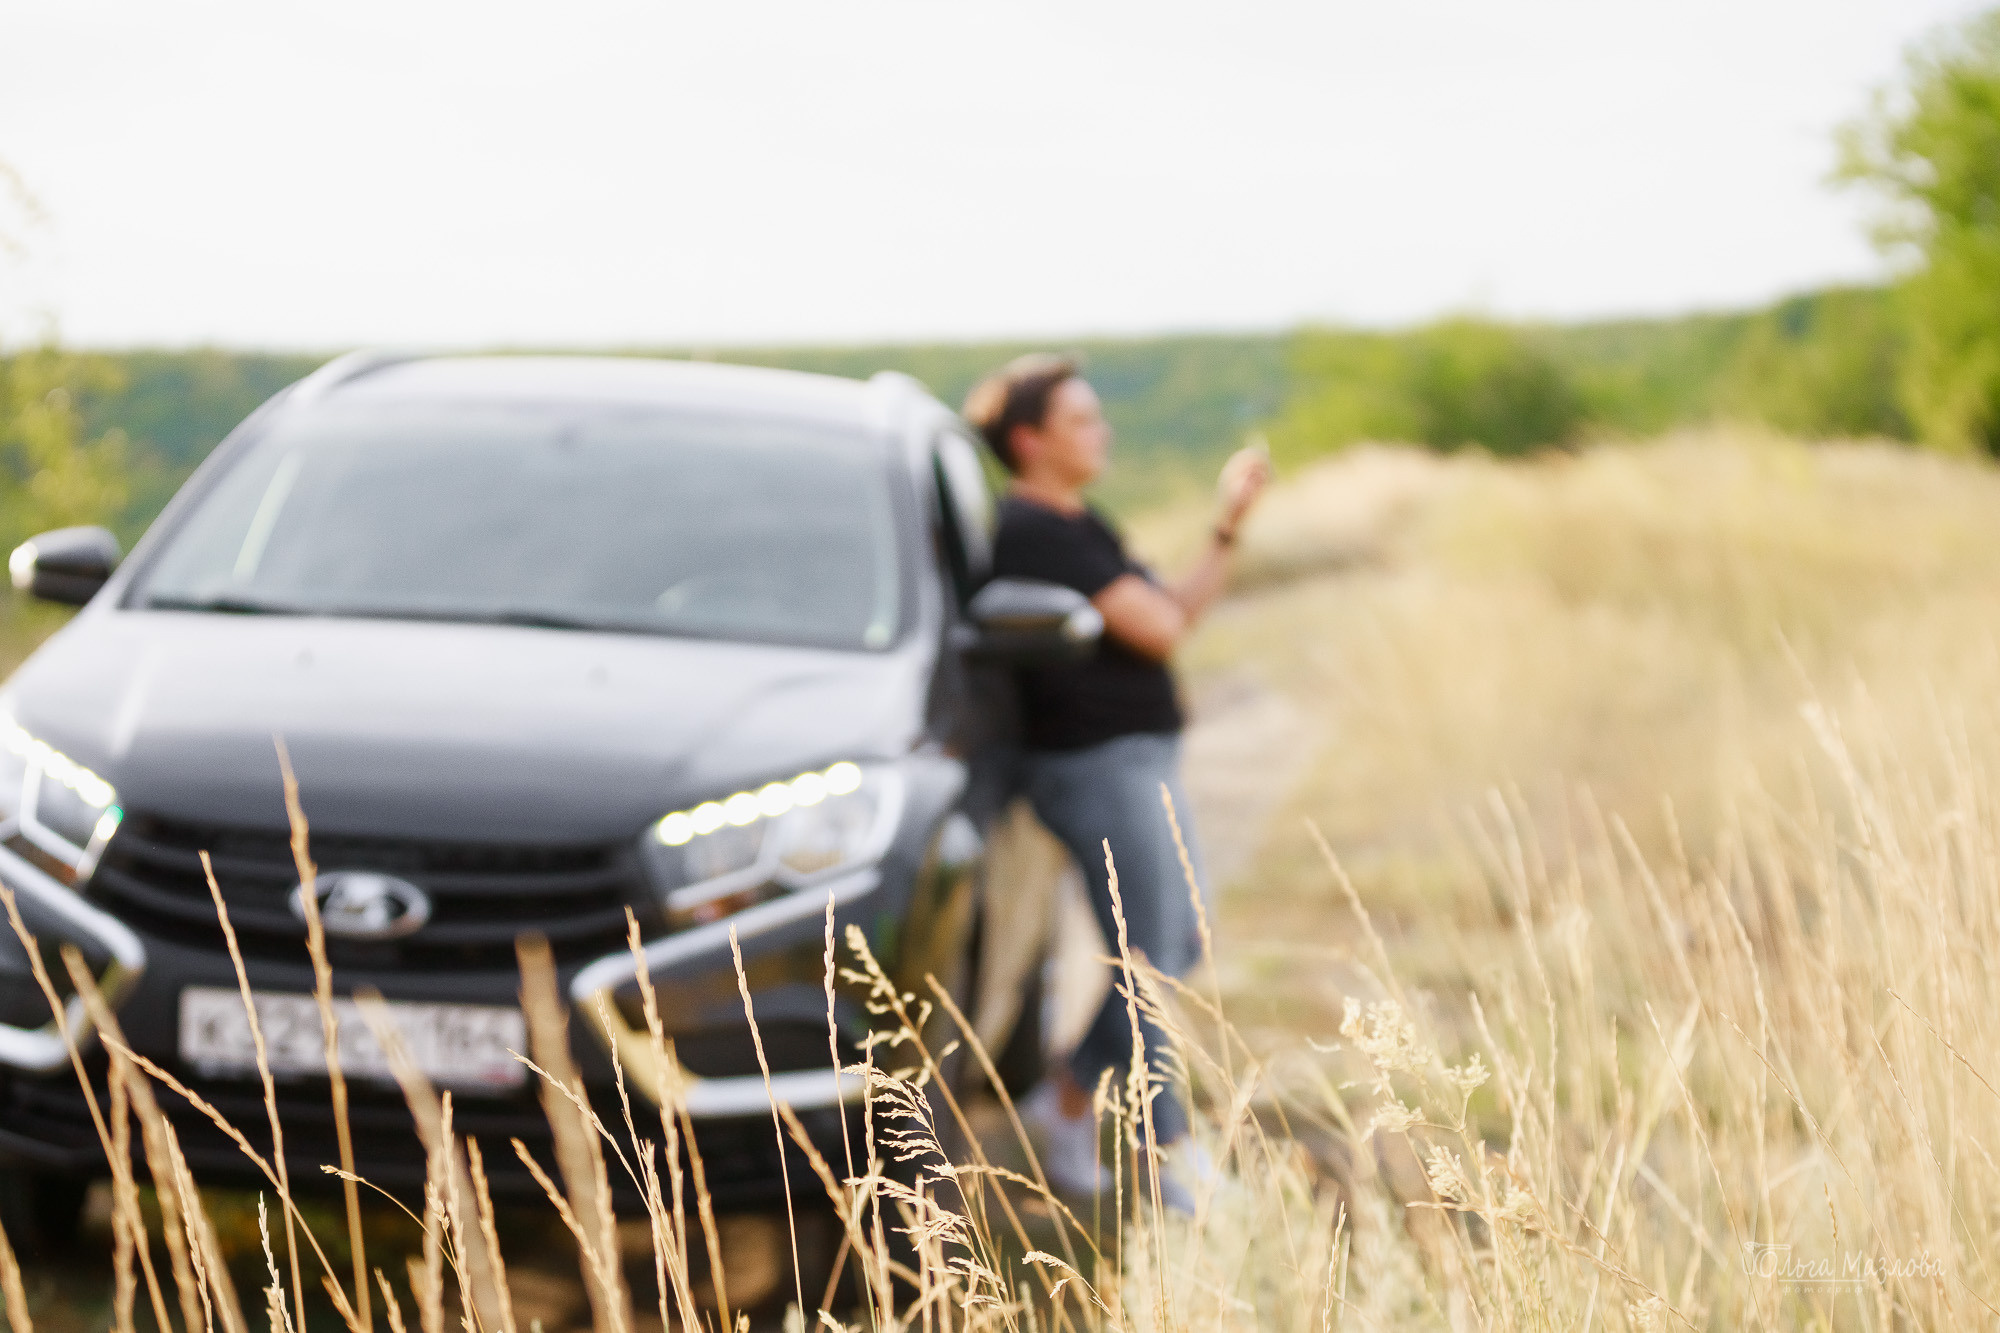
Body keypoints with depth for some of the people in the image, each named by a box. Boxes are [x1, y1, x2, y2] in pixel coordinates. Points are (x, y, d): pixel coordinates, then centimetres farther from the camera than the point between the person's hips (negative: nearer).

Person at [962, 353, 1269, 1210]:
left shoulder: (1078, 524, 15)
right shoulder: (1039, 531, -17)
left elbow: (1178, 614, 14)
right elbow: (1159, 629, -21)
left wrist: (1229, 524, 8)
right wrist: (1136, 597, 1)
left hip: (1142, 759, 11)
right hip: (1098, 763, -11)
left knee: (1180, 946, 16)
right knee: (1148, 966, -3)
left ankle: (1069, 1100, 26)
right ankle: (1173, 1163, 7)